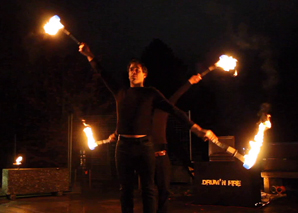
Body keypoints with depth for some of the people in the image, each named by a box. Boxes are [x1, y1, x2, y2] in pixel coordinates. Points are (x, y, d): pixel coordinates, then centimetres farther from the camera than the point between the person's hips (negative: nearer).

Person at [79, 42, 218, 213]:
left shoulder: (151, 93, 6)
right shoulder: (121, 92, 14)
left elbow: (174, 110, 0)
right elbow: (103, 75, 21)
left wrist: (197, 129, -7)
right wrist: (90, 56, 20)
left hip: (144, 145, -3)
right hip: (123, 146, 3)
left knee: (148, 189, 0)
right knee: (126, 189, 7)